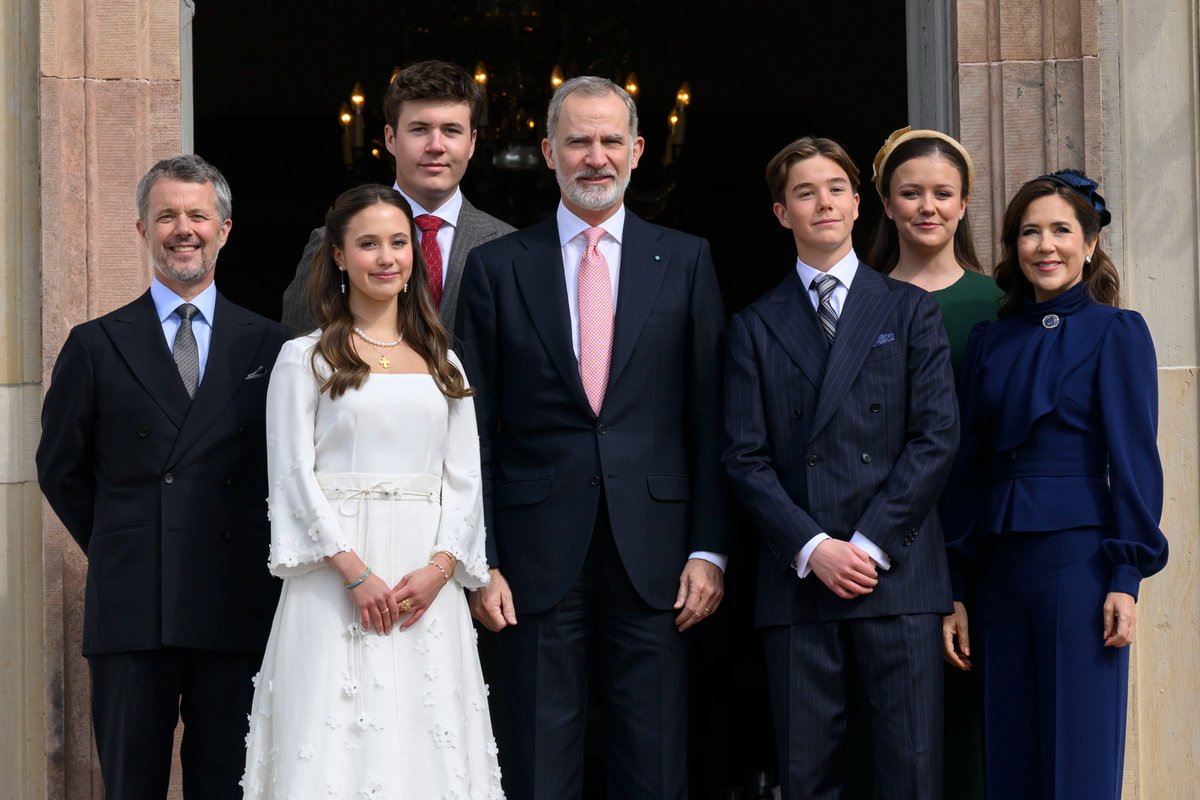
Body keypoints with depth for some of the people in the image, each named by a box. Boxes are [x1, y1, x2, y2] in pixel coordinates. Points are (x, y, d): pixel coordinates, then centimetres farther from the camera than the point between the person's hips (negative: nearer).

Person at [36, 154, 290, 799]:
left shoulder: (268, 346, 7)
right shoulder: (96, 345, 6)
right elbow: (59, 467, 11)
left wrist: (255, 555, 5)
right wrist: (120, 550, 10)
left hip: (238, 607, 0)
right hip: (131, 607, 0)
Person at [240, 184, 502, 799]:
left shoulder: (443, 364, 16)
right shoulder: (306, 358, 4)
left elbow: (463, 478, 10)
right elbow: (293, 476, -4)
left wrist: (440, 567, -7)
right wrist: (356, 572, -14)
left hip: (429, 584, 3)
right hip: (336, 582, -3)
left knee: (430, 746, 0)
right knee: (340, 743, -6)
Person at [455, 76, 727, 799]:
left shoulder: (686, 261, 8)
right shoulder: (497, 268, 6)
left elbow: (709, 421, 5)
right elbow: (477, 432, 4)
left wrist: (708, 550, -2)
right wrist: (480, 562, -3)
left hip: (654, 552, 1)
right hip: (539, 555, 0)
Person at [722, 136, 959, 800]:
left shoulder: (910, 310, 12)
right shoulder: (755, 327, 13)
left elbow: (937, 436, 2)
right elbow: (745, 458, 5)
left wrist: (871, 544, -8)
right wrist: (812, 547, -9)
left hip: (896, 570, -1)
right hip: (798, 575, 1)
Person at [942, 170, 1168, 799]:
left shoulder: (1116, 333, 0)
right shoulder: (989, 342, 13)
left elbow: (1134, 460, -4)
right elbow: (970, 465, 13)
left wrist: (1126, 577, -12)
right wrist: (956, 590, 9)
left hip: (1081, 559, -4)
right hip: (1000, 568, 5)